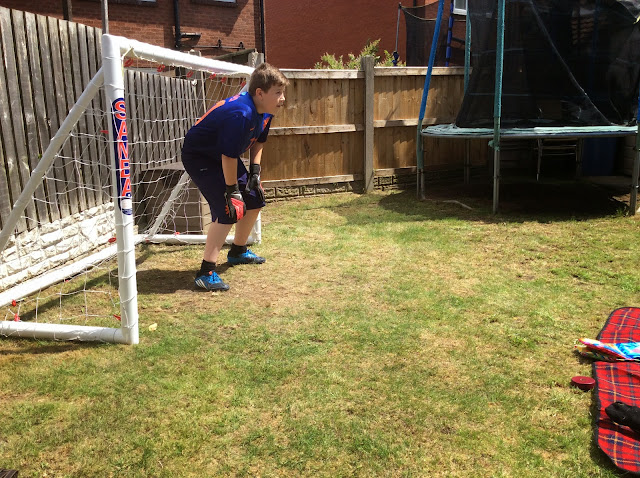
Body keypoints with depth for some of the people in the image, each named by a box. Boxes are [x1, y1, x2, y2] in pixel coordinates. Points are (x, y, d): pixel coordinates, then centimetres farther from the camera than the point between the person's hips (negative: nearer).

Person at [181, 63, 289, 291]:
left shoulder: (265, 112, -5)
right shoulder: (240, 113, -34)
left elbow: (257, 142, 12)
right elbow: (228, 156, -31)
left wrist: (254, 173, 3)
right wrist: (232, 190, -22)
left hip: (223, 157, 10)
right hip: (199, 157, -10)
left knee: (254, 200, 13)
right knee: (229, 210, -21)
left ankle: (238, 252, 34)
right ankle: (206, 273, -16)